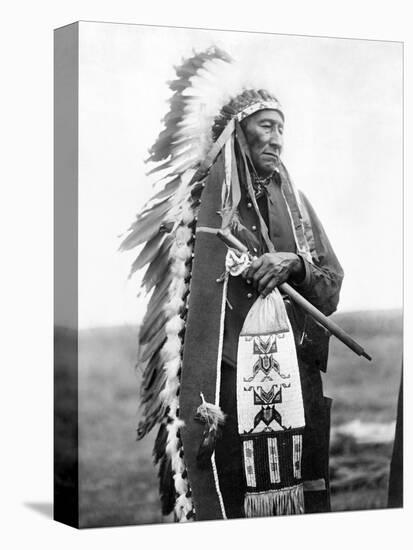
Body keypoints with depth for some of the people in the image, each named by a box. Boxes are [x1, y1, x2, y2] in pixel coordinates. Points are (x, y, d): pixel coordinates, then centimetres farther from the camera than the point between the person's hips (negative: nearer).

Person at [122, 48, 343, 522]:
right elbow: (187, 301, -5)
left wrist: (295, 262, -6)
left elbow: (333, 283, 16)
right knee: (229, 489, -5)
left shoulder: (292, 201, 17)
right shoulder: (203, 197, 1)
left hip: (296, 370, 4)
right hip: (227, 370, -4)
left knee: (302, 485, 2)